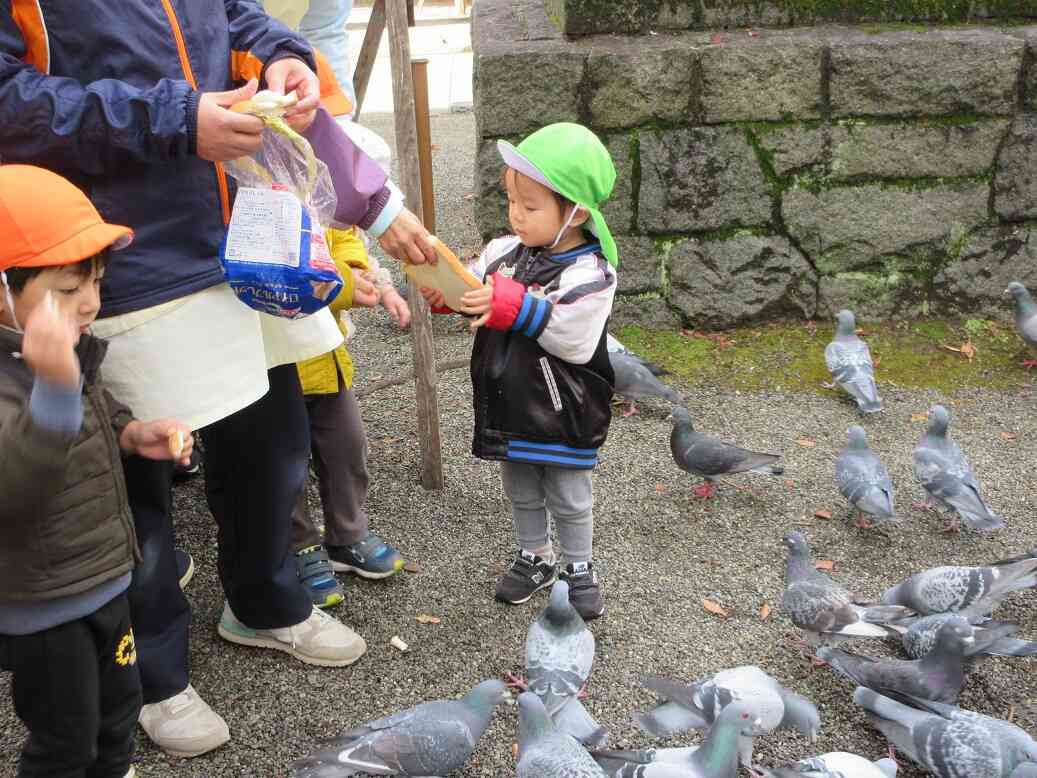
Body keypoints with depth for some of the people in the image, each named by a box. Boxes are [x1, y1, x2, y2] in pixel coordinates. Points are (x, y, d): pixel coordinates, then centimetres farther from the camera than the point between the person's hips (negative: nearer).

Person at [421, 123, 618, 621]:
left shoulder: (590, 276, -21)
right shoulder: (504, 252, -4)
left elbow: (573, 341, -29)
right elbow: (470, 292, 5)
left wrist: (513, 306, -33)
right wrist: (444, 290, -18)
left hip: (563, 418, -5)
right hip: (510, 410, 5)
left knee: (569, 499, 14)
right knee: (521, 492, 22)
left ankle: (579, 570, 35)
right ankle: (536, 558, 43)